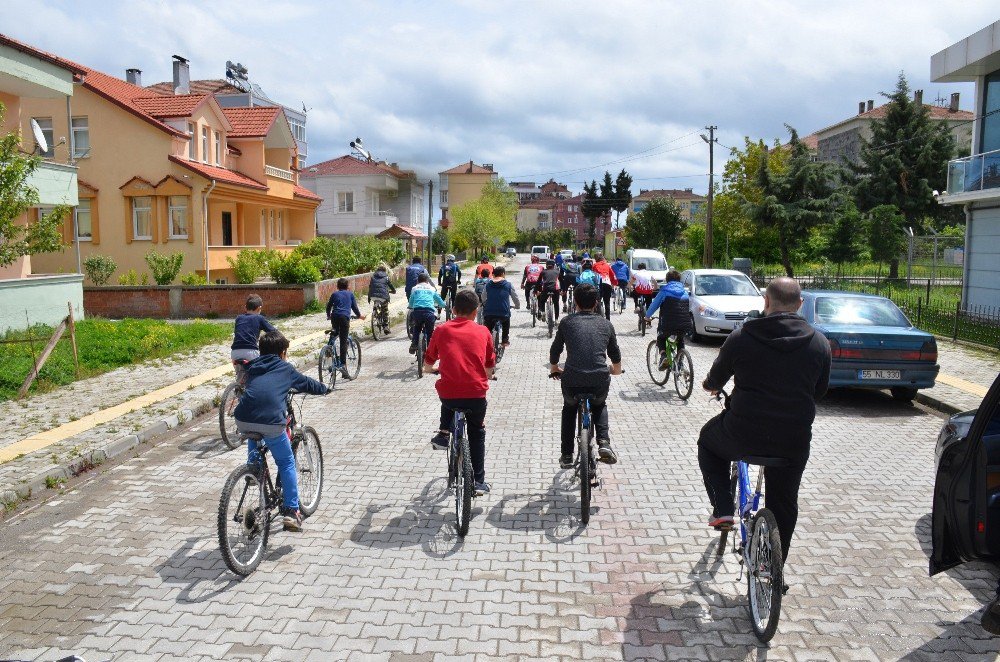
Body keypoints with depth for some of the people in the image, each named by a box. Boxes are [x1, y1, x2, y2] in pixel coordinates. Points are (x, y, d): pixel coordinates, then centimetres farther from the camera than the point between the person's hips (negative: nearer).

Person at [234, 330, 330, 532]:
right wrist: (325, 389, 51)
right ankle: (291, 512, 12)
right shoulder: (285, 369, 18)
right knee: (287, 464, 15)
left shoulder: (252, 368, 26)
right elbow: (307, 384, 29)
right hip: (270, 422, -3)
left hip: (242, 420, 3)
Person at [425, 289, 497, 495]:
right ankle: (478, 481, 24)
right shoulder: (483, 332, 7)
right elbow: (489, 369, 14)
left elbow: (428, 364, 17)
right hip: (476, 394, 0)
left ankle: (443, 434, 23)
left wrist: (437, 368, 40)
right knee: (477, 433, 24)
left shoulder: (442, 330, 6)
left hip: (448, 393, 0)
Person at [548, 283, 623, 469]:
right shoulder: (605, 324, 14)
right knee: (600, 405, 35)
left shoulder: (567, 322, 10)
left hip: (572, 383, -1)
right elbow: (616, 357, 26)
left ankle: (566, 455, 29)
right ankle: (604, 443, 13)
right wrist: (616, 370, 48)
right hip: (600, 383, 1)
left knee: (569, 408, 33)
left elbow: (554, 352, 19)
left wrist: (554, 369, 40)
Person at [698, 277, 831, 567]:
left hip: (744, 435, -3)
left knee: (707, 441, 29)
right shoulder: (819, 343, 0)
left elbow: (715, 381, 6)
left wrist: (710, 385, 30)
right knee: (783, 504, 24)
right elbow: (820, 391, 13)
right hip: (795, 442, 3)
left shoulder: (741, 337, -7)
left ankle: (722, 509, 18)